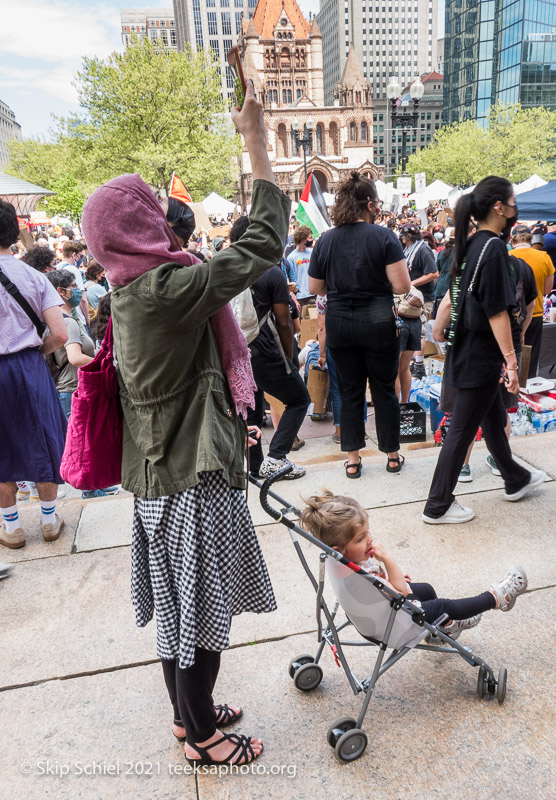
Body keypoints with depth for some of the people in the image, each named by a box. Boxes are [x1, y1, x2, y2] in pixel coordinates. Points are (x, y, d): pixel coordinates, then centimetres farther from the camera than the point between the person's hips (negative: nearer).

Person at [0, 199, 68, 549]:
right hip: (31, 367, 3)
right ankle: (50, 519, 27)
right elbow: (60, 334, -10)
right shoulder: (35, 277, -3)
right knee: (42, 441, 14)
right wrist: (34, 353, 7)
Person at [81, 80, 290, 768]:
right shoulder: (164, 289, -23)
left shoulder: (131, 291, 7)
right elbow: (263, 245, -20)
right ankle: (202, 736, 33)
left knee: (180, 604, 23)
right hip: (191, 478, -9)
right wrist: (256, 140, -13)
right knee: (201, 611, 10)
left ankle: (188, 712, 44)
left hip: (161, 470, 9)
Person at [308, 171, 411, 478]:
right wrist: (376, 280, 6)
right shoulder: (383, 236, -10)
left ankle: (352, 459, 19)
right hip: (378, 322, -2)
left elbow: (315, 288, 4)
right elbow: (402, 285, -14)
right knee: (384, 389, 11)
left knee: (350, 392, 12)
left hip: (339, 323, 3)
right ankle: (392, 455, 24)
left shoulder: (325, 240, -1)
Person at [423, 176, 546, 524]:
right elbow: (497, 312, -22)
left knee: (494, 418, 23)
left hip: (466, 350, 9)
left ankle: (516, 480, 43)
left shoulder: (469, 245, 8)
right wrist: (512, 361, -19)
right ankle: (438, 506, 12)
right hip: (481, 356, -9)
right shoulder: (494, 247, -18)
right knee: (462, 429, 0)